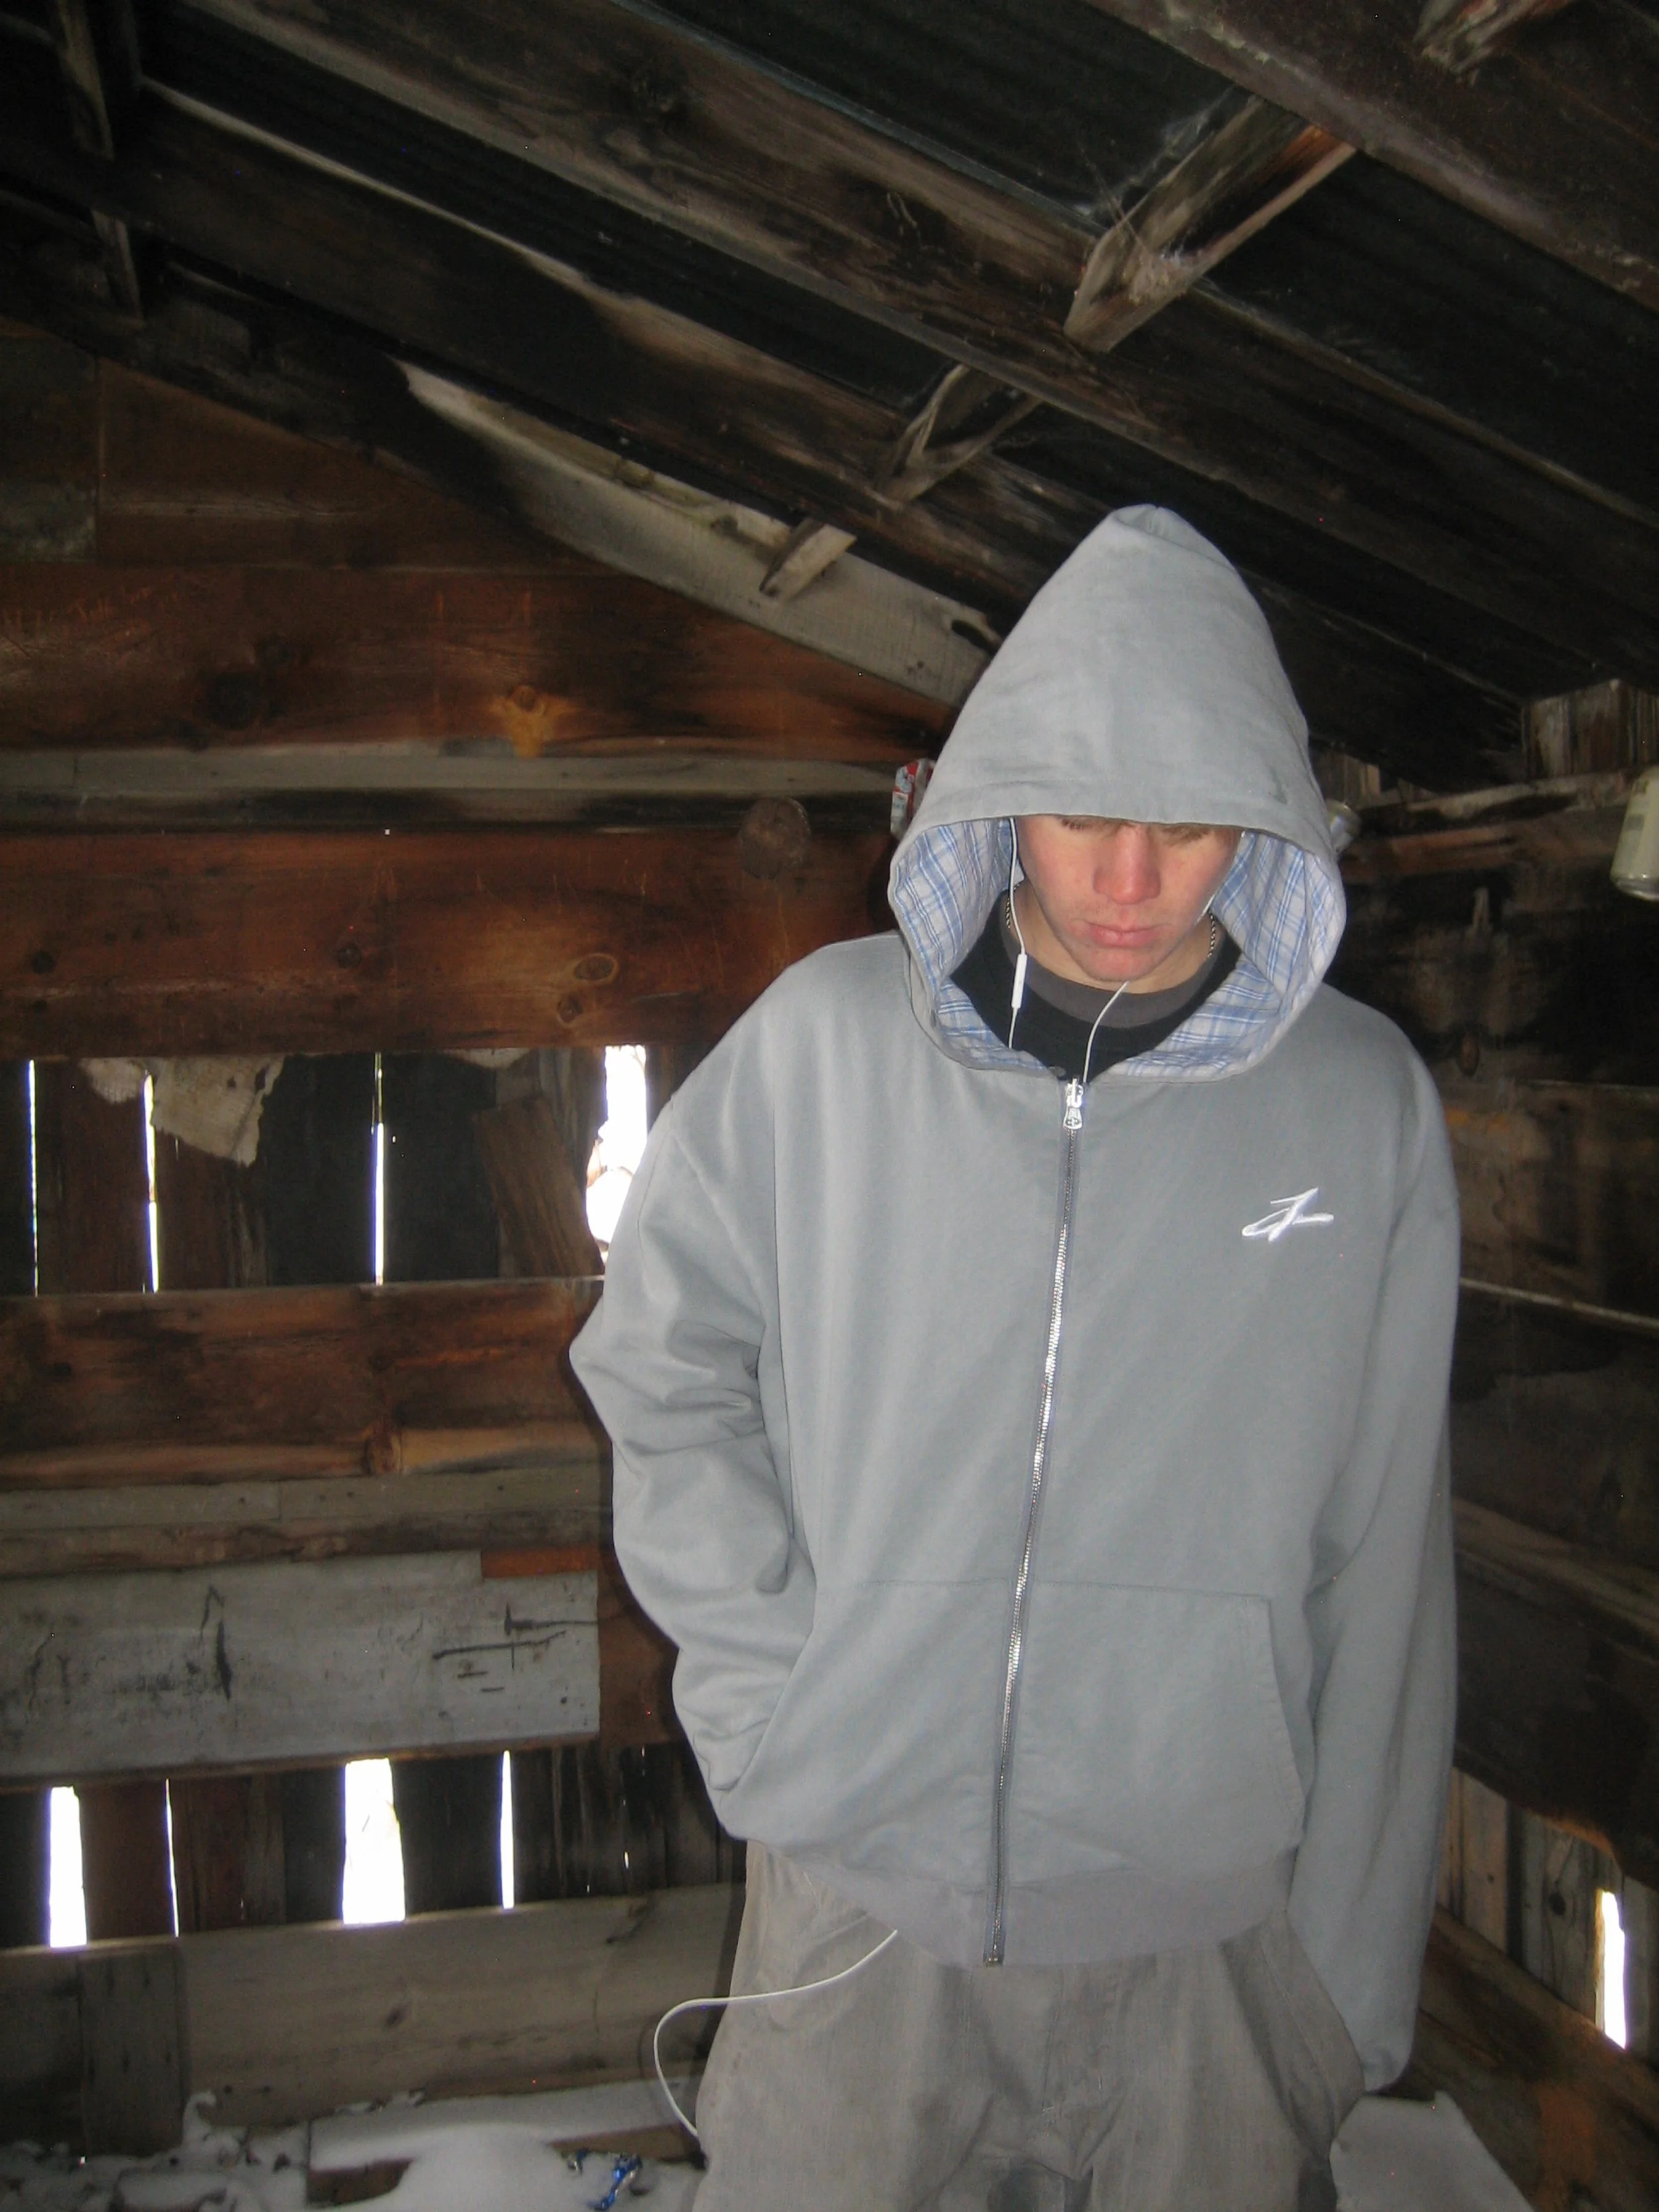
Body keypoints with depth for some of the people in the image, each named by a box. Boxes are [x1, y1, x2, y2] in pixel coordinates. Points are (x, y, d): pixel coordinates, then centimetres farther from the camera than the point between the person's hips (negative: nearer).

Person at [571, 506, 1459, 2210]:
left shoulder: (1368, 1107, -5)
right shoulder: (823, 1043, -6)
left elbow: (1380, 1572, -2)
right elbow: (661, 1370, 4)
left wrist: (1357, 1954, 1)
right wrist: (764, 1699, -4)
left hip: (1208, 1928, 0)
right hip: (855, 1892, 0)